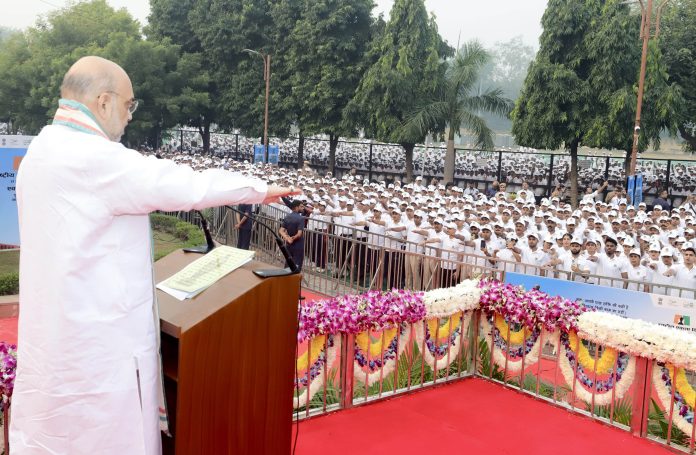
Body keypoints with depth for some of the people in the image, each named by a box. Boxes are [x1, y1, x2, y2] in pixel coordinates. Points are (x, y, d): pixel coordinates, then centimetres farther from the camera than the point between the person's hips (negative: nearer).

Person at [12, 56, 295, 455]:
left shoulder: (44, 151, 10)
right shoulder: (91, 157, -21)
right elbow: (183, 184, -22)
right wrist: (260, 189, -8)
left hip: (57, 330, 10)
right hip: (96, 337, -10)